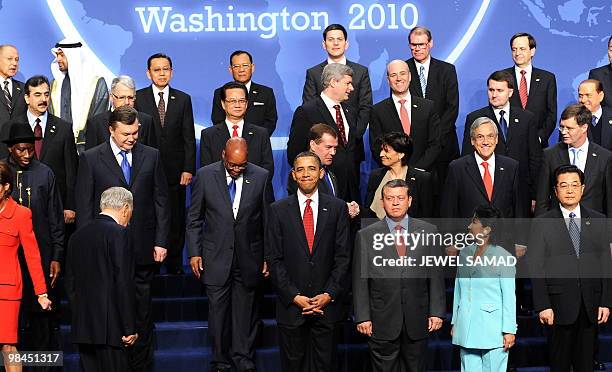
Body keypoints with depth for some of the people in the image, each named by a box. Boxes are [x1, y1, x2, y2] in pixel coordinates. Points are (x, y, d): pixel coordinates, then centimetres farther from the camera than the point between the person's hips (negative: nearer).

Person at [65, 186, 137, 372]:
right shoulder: (120, 233, -9)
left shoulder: (77, 235, 12)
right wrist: (130, 328, -10)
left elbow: (70, 285, 14)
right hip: (110, 328, -7)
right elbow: (124, 284, -14)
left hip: (82, 327, 7)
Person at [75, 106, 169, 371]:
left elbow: (161, 200, 8)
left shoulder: (151, 156, 6)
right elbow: (84, 207, 0)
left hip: (143, 248, 2)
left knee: (142, 312, 7)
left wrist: (161, 241, 2)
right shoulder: (91, 158, 0)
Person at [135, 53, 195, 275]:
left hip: (174, 172, 1)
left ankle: (175, 266, 14)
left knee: (176, 221, 5)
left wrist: (188, 169, -3)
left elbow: (189, 137, 4)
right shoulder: (138, 98, 2)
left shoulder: (183, 99, 7)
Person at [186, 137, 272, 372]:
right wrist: (194, 252, -1)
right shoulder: (205, 175, -2)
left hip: (248, 258, 1)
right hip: (216, 257, 0)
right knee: (218, 312, 4)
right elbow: (194, 218, 4)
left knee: (246, 313, 8)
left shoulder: (260, 177, -1)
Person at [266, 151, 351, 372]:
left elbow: (343, 256, 1)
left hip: (326, 304, 0)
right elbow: (273, 259, -2)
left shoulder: (337, 208, 3)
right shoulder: (278, 210, 1)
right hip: (291, 304, 0)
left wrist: (329, 295, -8)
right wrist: (294, 296, -9)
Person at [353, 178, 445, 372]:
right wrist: (362, 317, -5)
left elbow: (436, 275, 5)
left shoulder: (428, 231, 4)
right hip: (382, 323, -1)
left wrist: (437, 312, 0)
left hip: (417, 322, 1)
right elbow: (360, 281, 0)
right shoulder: (366, 236, 1)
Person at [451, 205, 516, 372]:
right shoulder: (465, 253, 10)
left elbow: (509, 296, -7)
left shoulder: (503, 257, -7)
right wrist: (454, 322, 15)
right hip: (466, 329, 5)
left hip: (493, 330, -5)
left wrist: (509, 330, -8)